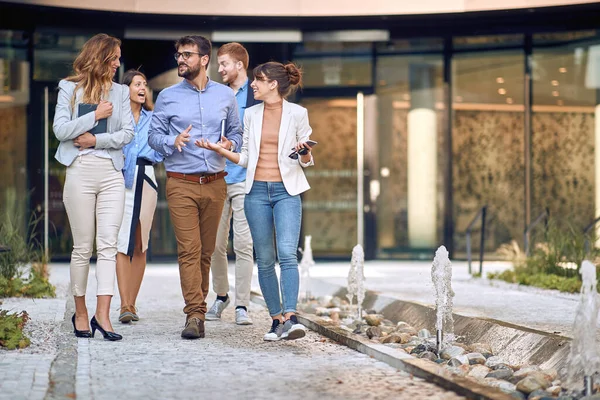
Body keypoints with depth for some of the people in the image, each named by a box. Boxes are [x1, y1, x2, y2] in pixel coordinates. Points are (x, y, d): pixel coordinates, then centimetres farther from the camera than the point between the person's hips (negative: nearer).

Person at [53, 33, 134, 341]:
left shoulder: (120, 92, 13)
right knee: (83, 247, 2)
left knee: (108, 244, -8)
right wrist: (95, 116, -7)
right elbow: (60, 129, -3)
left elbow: (128, 133, 4)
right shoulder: (69, 89, 7)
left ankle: (102, 315, -12)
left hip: (112, 174, 2)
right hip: (80, 173, -2)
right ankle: (80, 313, 13)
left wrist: (97, 139, -8)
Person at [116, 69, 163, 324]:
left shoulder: (152, 118, 17)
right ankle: (124, 305, -15)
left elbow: (158, 152, 15)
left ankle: (131, 303, 8)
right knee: (123, 242, -11)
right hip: (121, 178, -4)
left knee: (140, 244, 3)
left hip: (146, 178, 4)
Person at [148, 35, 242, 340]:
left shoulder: (225, 95, 9)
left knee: (206, 251, 7)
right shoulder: (168, 97, 5)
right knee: (189, 250, -11)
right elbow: (153, 135, 5)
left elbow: (236, 131, 16)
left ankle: (199, 303, 20)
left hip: (215, 184, 2)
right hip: (181, 184, -2)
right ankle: (195, 315, -13)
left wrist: (230, 143, -6)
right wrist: (173, 141, -15)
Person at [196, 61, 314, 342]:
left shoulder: (297, 114, 0)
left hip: (287, 190, -4)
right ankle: (276, 319, 11)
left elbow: (306, 162, 5)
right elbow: (246, 158, 14)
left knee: (287, 253, -19)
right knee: (264, 259, 3)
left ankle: (290, 318, -25)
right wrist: (219, 150, 1)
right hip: (257, 190, 4)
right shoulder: (251, 115, 10)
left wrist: (304, 152, -17)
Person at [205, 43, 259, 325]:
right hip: (217, 178, 5)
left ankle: (242, 305, -1)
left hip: (245, 179, -5)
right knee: (215, 244, 7)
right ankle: (221, 296, 25)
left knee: (243, 244, -7)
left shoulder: (257, 95, 0)